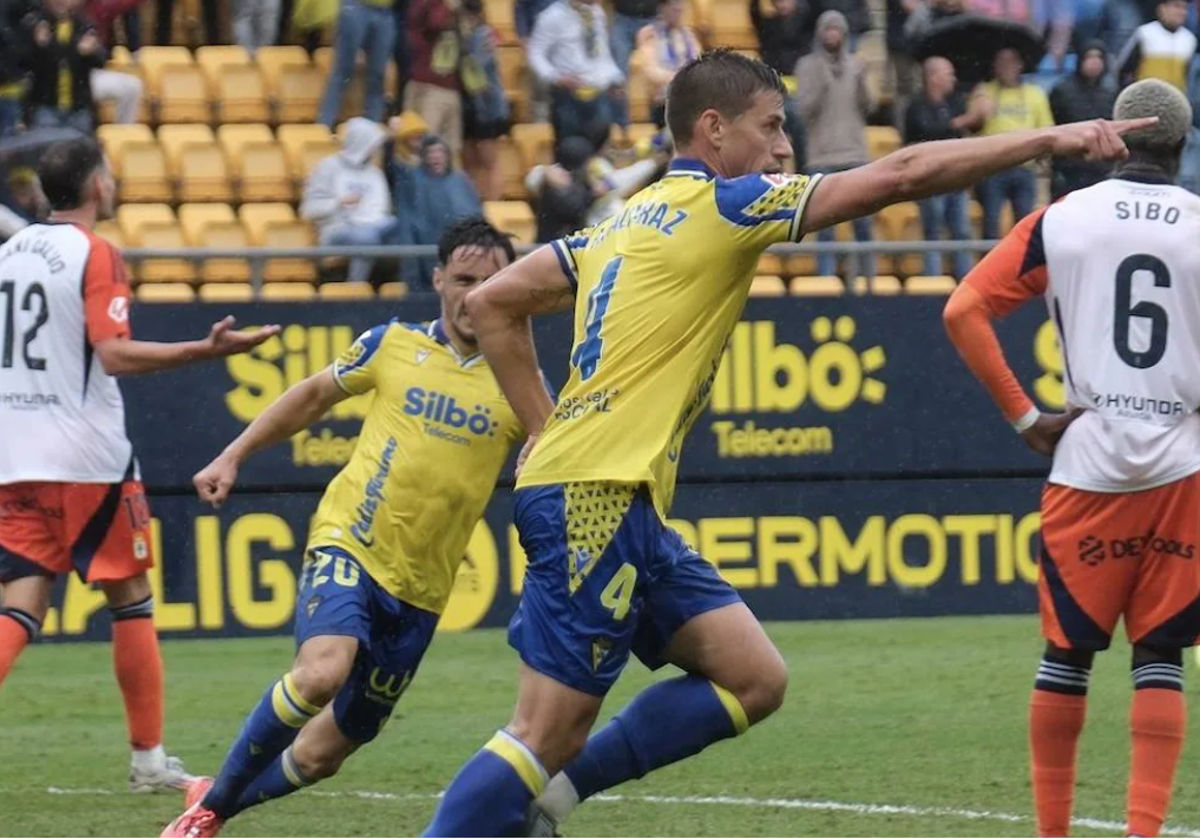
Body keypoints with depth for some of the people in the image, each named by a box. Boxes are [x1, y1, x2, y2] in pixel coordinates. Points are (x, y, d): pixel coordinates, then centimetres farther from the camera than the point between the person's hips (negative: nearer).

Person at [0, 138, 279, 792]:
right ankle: (148, 760, 9)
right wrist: (208, 350, -20)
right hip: (87, 461, -5)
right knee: (130, 600, 7)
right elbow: (115, 354, -19)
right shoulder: (95, 255, -9)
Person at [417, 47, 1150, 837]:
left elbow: (493, 304, 21)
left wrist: (549, 429, 19)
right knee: (547, 734, -9)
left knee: (754, 679, 6)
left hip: (623, 507, 9)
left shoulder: (630, 221, 18)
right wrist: (1049, 141, -6)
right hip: (594, 499, -9)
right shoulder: (719, 206, -7)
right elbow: (898, 176, -10)